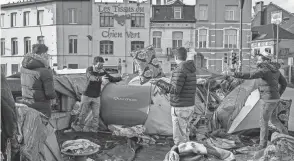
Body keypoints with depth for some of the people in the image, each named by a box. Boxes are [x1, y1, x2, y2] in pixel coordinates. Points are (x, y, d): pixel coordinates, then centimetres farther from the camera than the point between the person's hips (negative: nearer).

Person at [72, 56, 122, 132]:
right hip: (87, 96, -3)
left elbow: (112, 79, 6)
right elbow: (90, 77, -35)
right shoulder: (89, 69, -13)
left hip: (96, 97, 3)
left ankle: (94, 128, 12)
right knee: (83, 113, 8)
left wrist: (121, 78, -11)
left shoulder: (103, 72, -2)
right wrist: (100, 78, -51)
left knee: (96, 114, 1)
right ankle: (80, 126, 27)